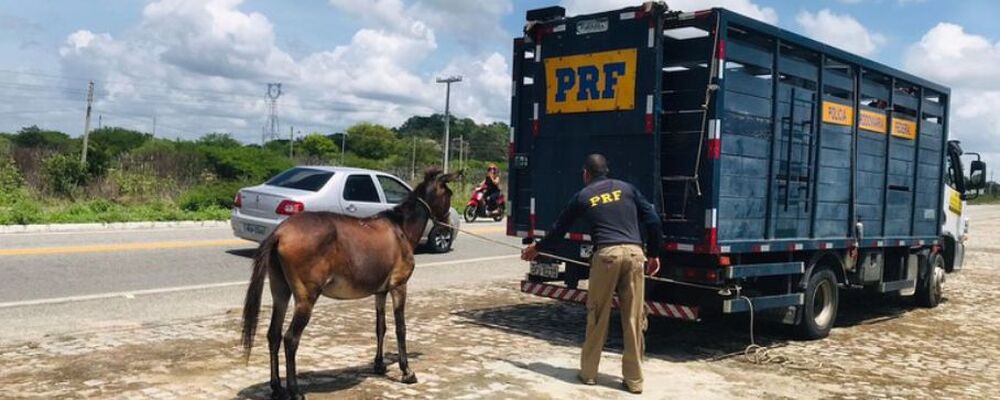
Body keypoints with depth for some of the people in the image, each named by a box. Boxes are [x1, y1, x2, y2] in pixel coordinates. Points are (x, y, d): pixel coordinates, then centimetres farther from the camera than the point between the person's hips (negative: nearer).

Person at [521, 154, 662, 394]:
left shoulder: (583, 196, 15)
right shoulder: (626, 188, 19)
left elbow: (559, 228, 26)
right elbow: (653, 220, 11)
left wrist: (537, 249, 41)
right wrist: (654, 254, 21)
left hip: (606, 253, -2)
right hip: (634, 253, 2)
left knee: (597, 316, 10)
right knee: (634, 318, 5)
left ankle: (588, 373, 19)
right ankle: (634, 380, 10)